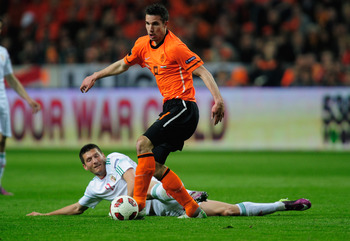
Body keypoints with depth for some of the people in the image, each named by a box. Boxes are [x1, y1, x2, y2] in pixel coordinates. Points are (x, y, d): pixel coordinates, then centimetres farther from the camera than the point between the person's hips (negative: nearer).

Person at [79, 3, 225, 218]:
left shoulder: (175, 47, -14)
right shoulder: (143, 45, 10)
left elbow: (202, 71, -19)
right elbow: (123, 65, 28)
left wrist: (218, 99, -30)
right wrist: (95, 77, 31)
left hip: (183, 108, -9)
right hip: (170, 108, 9)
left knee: (144, 144, -22)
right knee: (155, 166, 4)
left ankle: (138, 205, -20)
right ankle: (193, 210, 11)